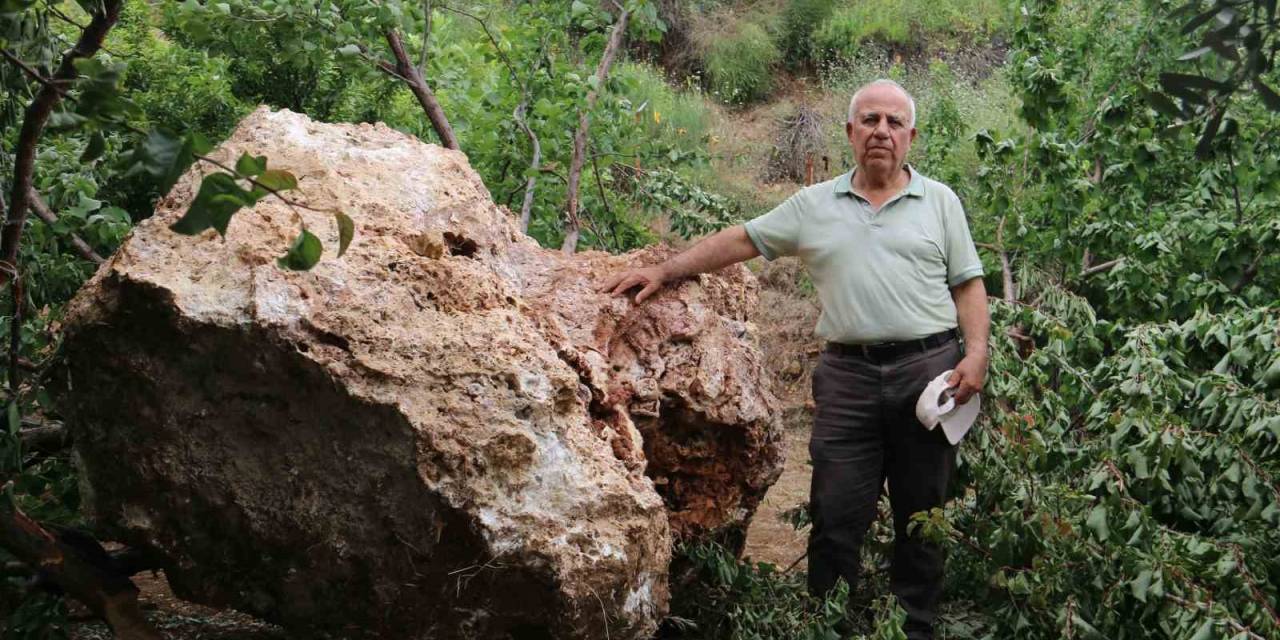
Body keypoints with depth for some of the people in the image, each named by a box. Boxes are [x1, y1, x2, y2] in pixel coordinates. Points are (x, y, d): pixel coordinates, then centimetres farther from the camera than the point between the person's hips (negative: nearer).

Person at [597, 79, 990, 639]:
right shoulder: (814, 205, 10)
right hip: (848, 375, 0)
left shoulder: (939, 202, 9)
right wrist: (664, 271, 4)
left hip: (928, 369, 0)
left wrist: (975, 355, -5)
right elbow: (740, 240, 11)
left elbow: (968, 284, 8)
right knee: (837, 515, 0)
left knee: (922, 514, 8)